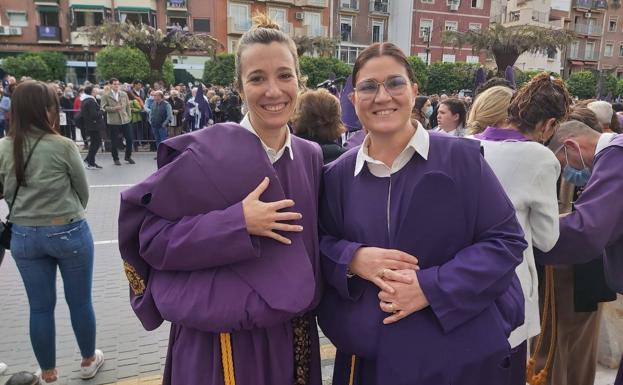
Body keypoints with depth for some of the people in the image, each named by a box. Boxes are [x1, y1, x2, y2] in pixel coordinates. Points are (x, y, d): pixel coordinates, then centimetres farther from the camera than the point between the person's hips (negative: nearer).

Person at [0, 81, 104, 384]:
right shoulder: (63, 146, -16)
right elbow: (83, 191, -4)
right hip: (69, 232, -4)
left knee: (40, 307, 15)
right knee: (80, 301, 15)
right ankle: (88, 360, 34)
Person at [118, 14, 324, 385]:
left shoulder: (311, 157, 0)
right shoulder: (205, 153, -15)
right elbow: (149, 234, -14)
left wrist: (306, 298, 4)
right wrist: (238, 223, -22)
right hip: (226, 341, -4)